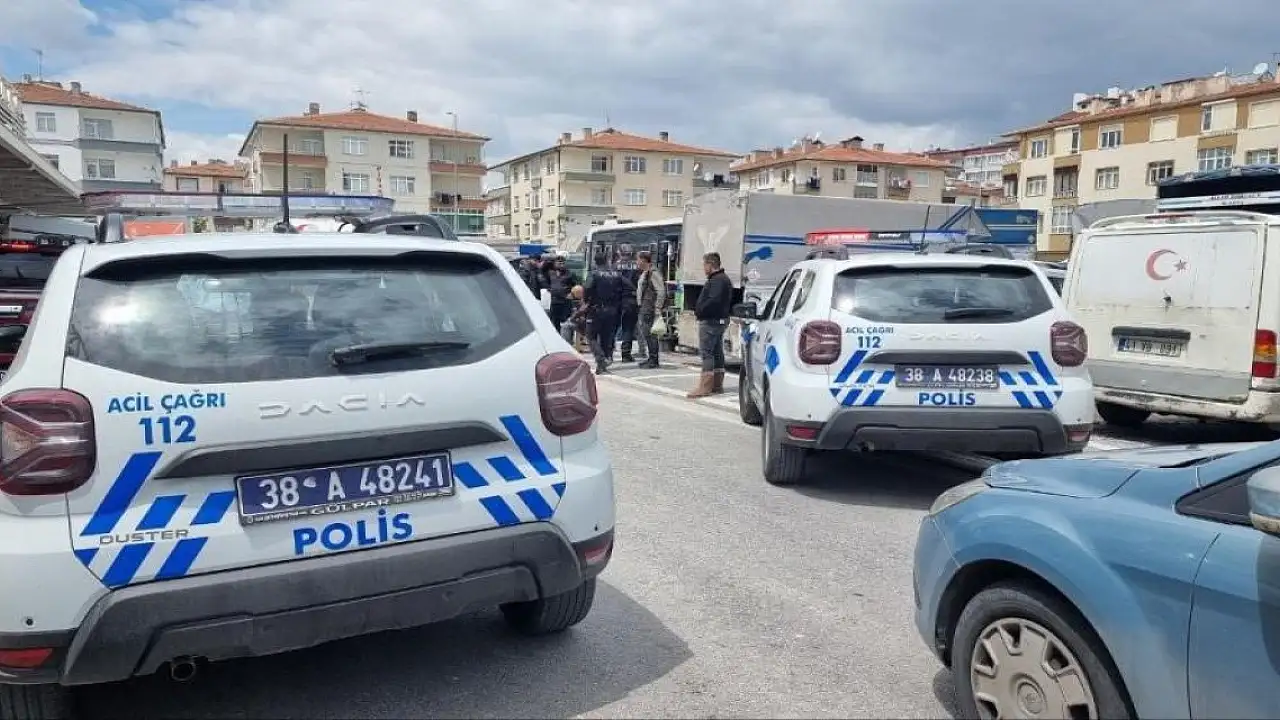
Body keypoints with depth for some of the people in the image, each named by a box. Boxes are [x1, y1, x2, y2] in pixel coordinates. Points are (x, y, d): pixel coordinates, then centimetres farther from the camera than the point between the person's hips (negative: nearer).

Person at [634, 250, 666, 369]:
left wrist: (657, 309, -20)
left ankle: (653, 360, -3)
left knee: (650, 333, -8)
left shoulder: (654, 273, -13)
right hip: (643, 309, 10)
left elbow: (661, 291, -18)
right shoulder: (644, 273, 17)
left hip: (650, 309, -10)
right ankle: (650, 358, 20)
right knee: (644, 333, 12)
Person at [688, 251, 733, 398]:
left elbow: (714, 301, -28)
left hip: (711, 321, -11)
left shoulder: (717, 280, -16)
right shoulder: (724, 279, 19)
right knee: (717, 352, 13)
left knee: (706, 352, -11)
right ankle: (717, 384, 20)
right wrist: (699, 310, 13)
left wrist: (699, 311, -17)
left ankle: (705, 386, -13)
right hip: (719, 321, 11)